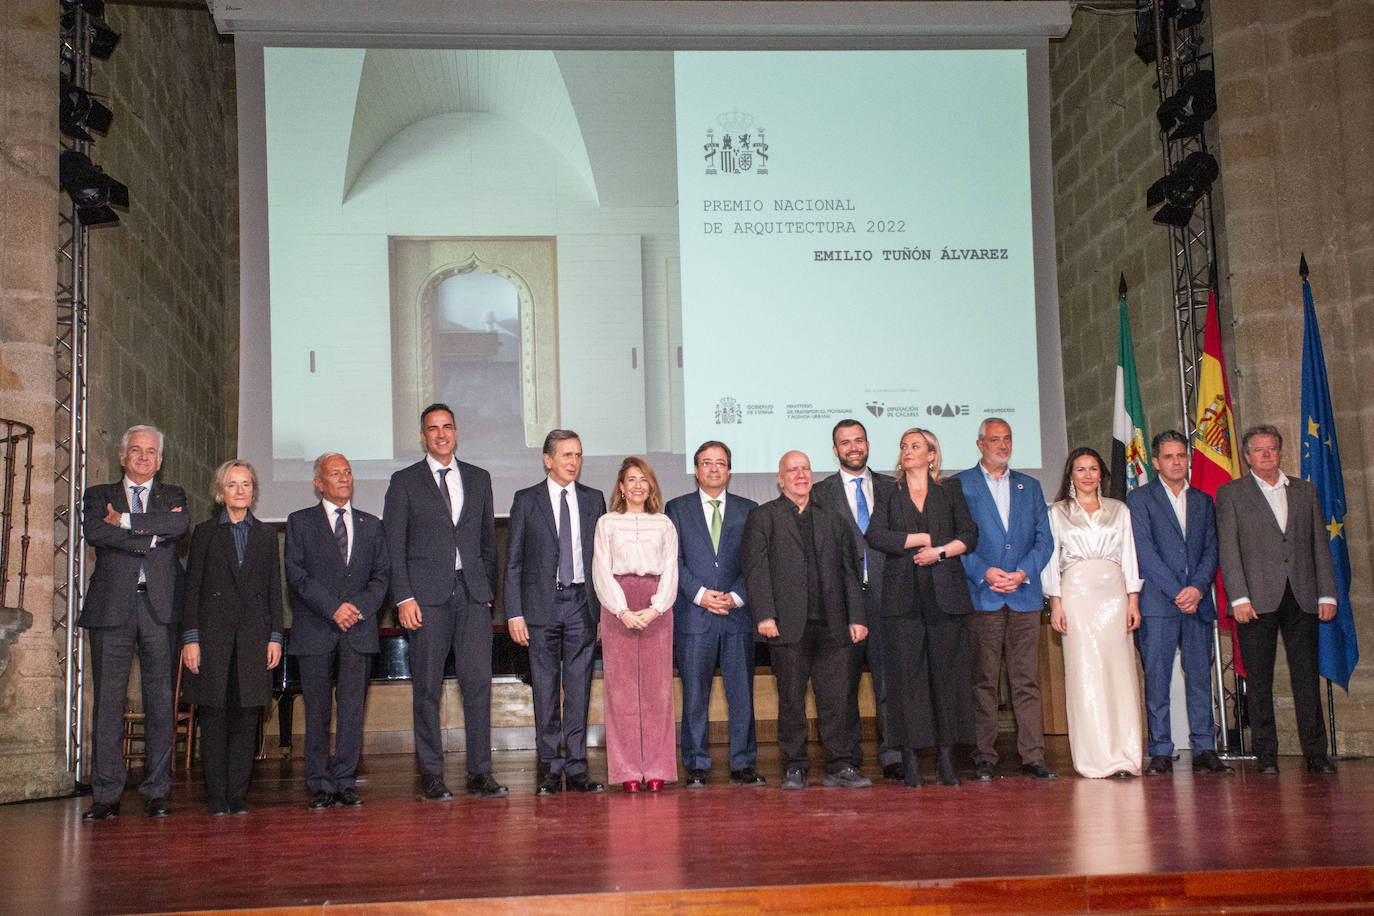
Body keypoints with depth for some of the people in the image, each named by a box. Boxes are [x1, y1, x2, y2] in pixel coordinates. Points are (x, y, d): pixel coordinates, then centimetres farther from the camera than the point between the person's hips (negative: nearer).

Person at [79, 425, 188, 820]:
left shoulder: (173, 496, 17)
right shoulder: (99, 495, 16)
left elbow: (179, 526, -6)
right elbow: (94, 532, -6)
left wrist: (124, 520, -5)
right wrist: (150, 535, -9)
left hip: (159, 607, 1)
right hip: (112, 607, 0)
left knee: (160, 700, 0)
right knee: (108, 700, -2)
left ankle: (156, 792, 6)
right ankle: (106, 795, 2)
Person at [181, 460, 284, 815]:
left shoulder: (266, 535, 14)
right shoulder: (205, 533, 8)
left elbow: (274, 589, 12)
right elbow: (192, 588, 4)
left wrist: (275, 636, 3)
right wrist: (190, 638, -4)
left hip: (254, 633, 1)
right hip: (213, 632, -1)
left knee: (247, 714, -1)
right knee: (214, 715, -2)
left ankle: (238, 794, 5)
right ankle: (217, 796, 3)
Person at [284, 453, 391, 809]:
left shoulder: (371, 525, 16)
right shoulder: (300, 522, 7)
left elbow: (382, 575, 10)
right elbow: (297, 574, -3)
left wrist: (359, 607, -8)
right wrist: (333, 608, -13)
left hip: (359, 630, 2)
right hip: (315, 631, -2)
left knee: (353, 710, -1)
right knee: (317, 711, 0)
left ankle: (345, 783, 5)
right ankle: (320, 786, 7)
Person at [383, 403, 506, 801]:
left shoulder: (478, 479, 15)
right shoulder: (404, 482, 5)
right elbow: (393, 547, 1)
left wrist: (486, 587, 10)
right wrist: (403, 598, -8)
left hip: (472, 594, 3)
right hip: (427, 596, -2)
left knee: (479, 682, -2)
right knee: (427, 688, 0)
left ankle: (480, 773, 4)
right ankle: (431, 776, 8)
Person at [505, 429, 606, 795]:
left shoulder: (594, 500, 9)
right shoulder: (526, 501, 3)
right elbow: (513, 562, 2)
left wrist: (606, 606, 3)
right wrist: (515, 613, -6)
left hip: (583, 604, 2)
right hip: (542, 604, -2)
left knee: (579, 688, 3)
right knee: (545, 689, 2)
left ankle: (576, 768, 9)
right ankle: (551, 768, 10)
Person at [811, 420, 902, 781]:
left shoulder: (891, 488, 13)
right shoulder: (820, 493, 7)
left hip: (885, 592, 1)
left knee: (888, 675, -3)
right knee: (845, 680, 5)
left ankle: (892, 755, 0)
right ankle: (848, 755, 13)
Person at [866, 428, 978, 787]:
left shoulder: (950, 490, 15)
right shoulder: (890, 494, 14)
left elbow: (969, 536, 7)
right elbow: (876, 535, -2)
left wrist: (940, 550, -7)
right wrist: (923, 538, -4)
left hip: (945, 592, 0)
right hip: (904, 594, 0)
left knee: (947, 671, -3)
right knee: (907, 673, -5)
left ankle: (946, 758, 3)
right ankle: (911, 760, -2)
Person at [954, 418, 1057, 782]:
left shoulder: (1030, 487, 18)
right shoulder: (960, 485, 7)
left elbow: (1044, 539, 11)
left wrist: (1023, 573, -6)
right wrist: (984, 572, -12)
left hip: (1025, 594, 3)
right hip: (982, 595, -2)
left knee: (1027, 681, 0)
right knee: (984, 681, -1)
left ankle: (1033, 758, 2)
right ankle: (984, 759, 4)